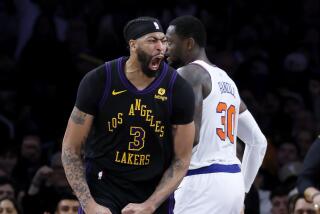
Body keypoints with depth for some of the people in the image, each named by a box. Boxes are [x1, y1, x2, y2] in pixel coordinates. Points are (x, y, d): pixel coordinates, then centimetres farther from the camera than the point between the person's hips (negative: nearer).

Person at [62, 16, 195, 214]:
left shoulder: (179, 90, -10)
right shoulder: (99, 81, -13)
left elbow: (181, 160, -3)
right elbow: (71, 149, -7)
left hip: (155, 192, 2)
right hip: (103, 186, -2)